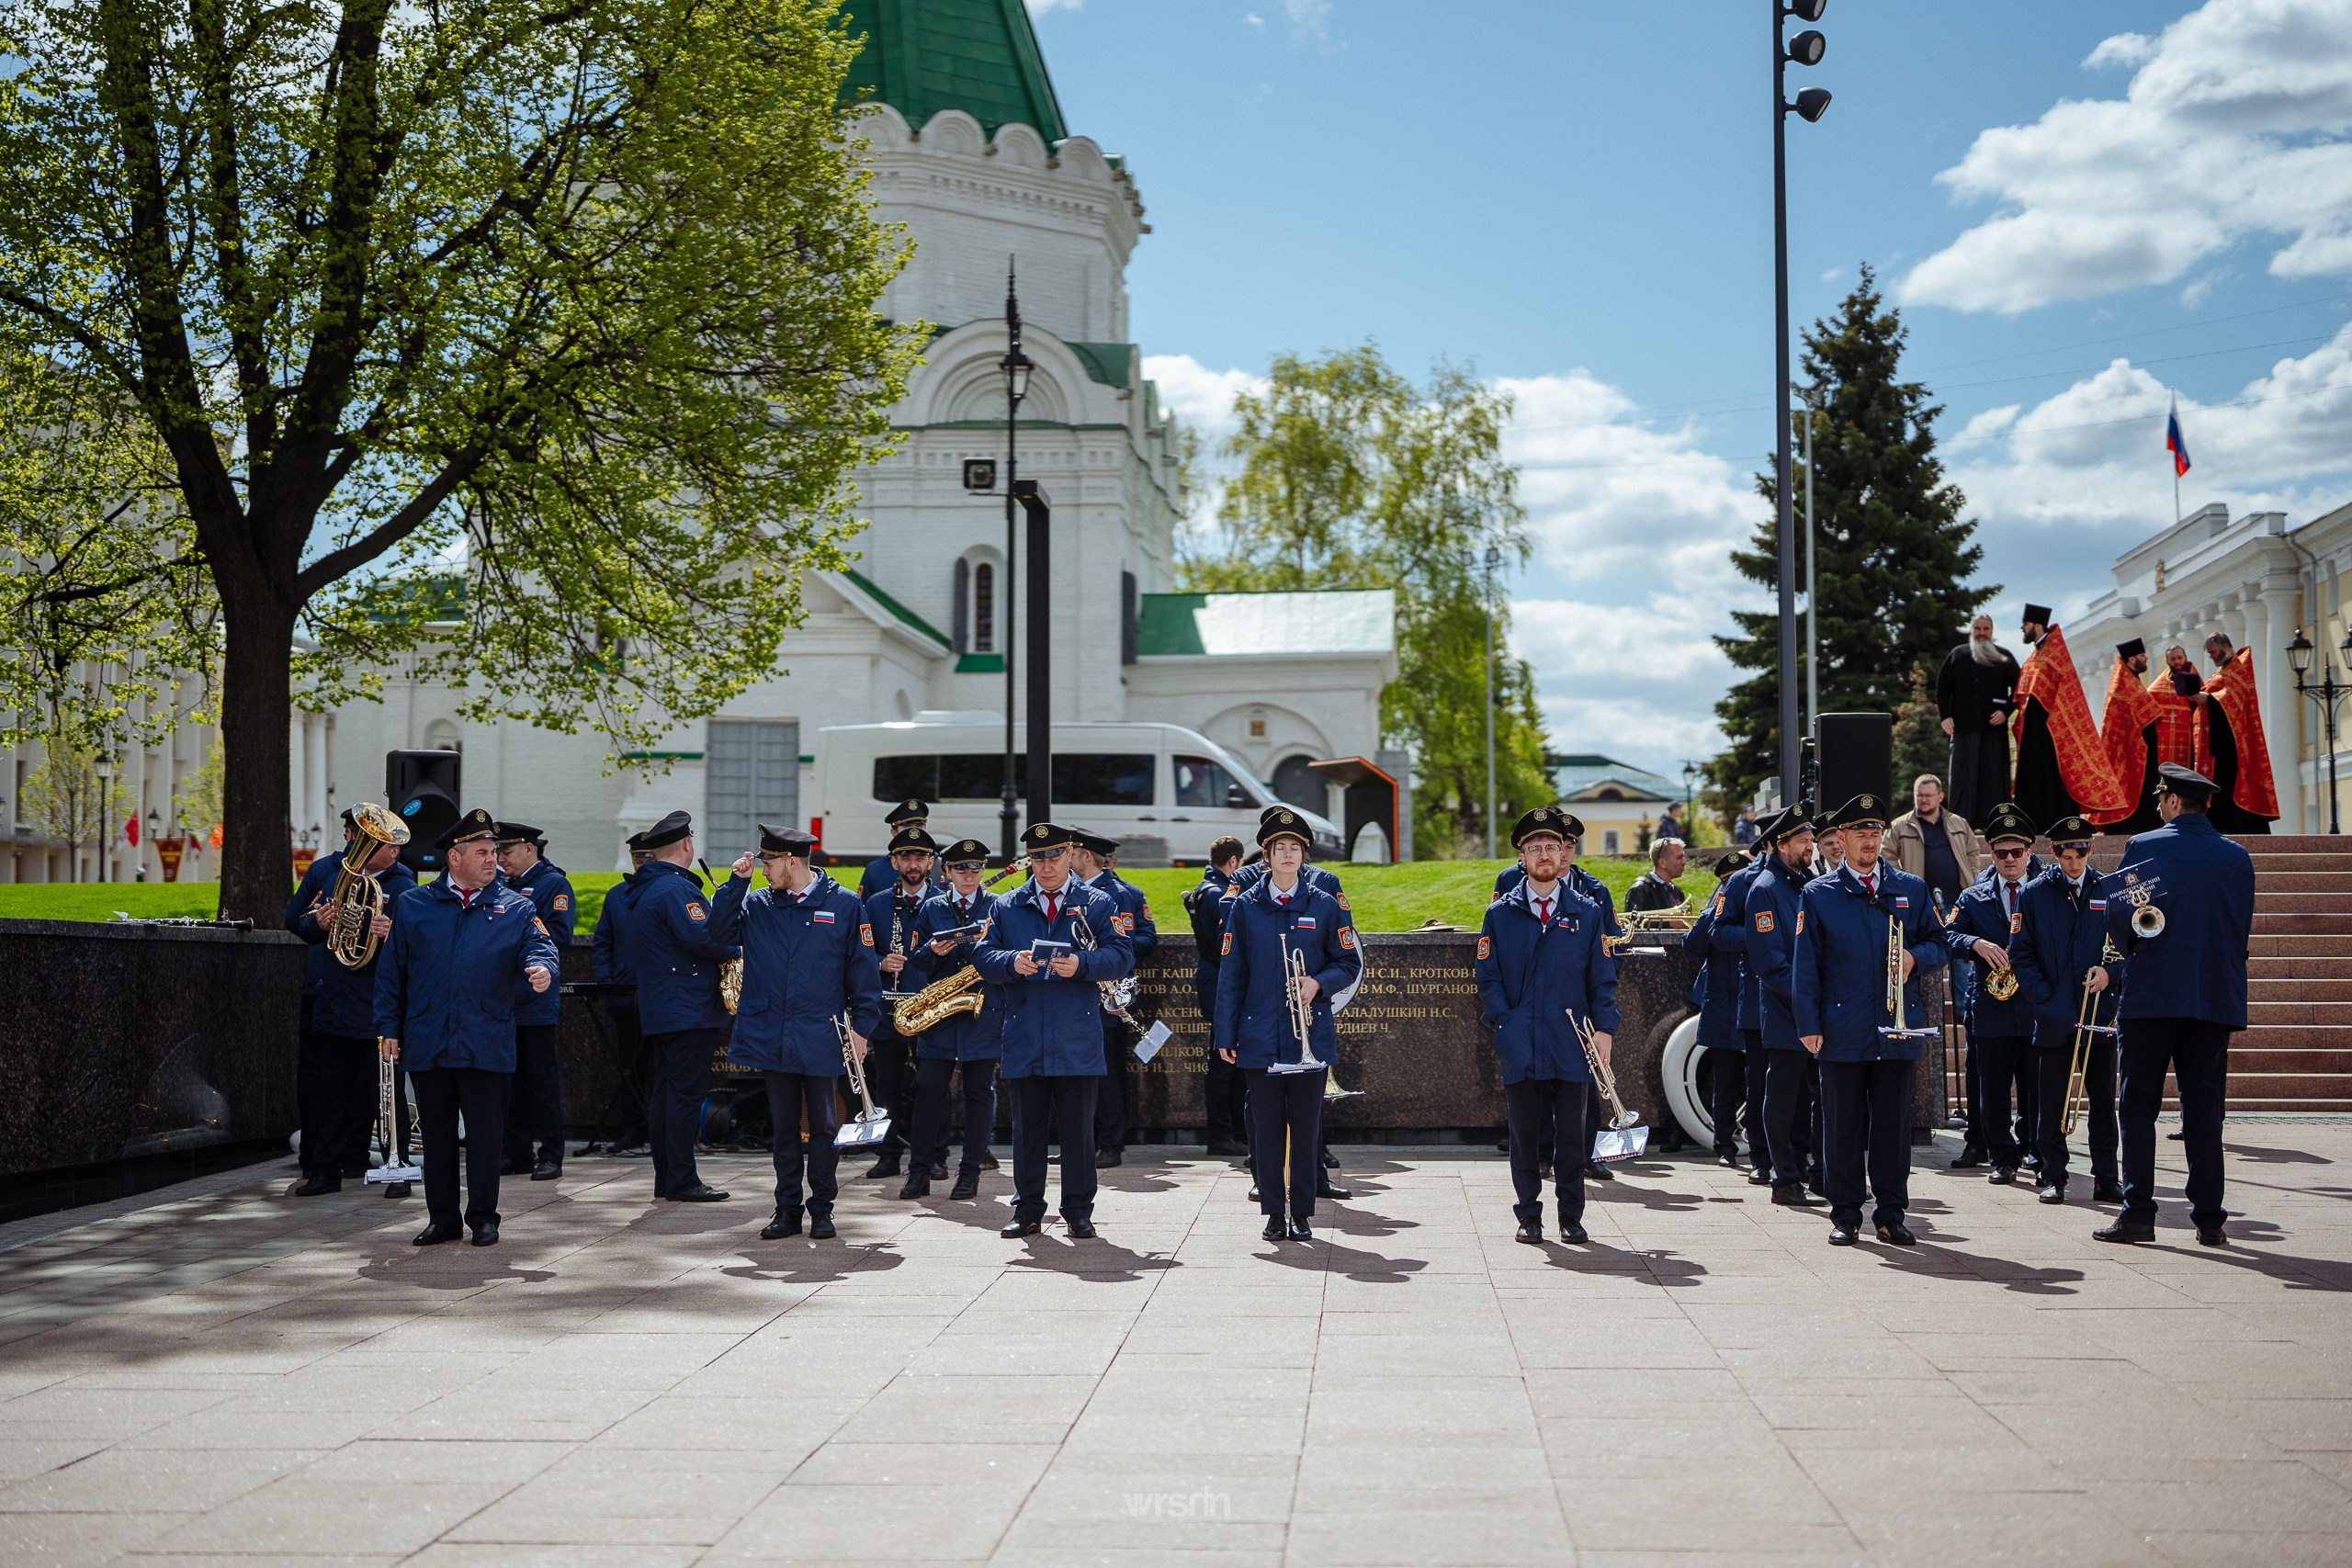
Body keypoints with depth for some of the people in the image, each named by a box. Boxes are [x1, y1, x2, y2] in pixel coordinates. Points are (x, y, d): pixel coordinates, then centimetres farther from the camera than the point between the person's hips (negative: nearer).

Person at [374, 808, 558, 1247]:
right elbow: (391, 971, 9)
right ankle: (442, 1218, 18)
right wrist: (388, 1027, 4)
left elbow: (538, 945, -5)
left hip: (487, 1043, -1)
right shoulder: (413, 905, 8)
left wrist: (542, 968, -29)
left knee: (485, 1133, 1)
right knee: (437, 1133, 8)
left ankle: (483, 1217, 13)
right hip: (427, 1043, 1)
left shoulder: (514, 907, 6)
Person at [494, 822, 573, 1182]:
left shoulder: (553, 883, -3)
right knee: (511, 1078, 9)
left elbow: (559, 933, -13)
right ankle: (518, 1154, 15)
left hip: (536, 1001, -6)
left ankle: (550, 1155, 3)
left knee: (542, 1079, -2)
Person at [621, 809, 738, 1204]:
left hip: (657, 1008, 10)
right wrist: (736, 950, -6)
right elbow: (699, 938, -24)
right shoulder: (677, 889, -15)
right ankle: (683, 1181, -6)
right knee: (686, 1093, -7)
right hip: (689, 1009, -10)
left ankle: (665, 1178, 15)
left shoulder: (637, 891, 16)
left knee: (665, 1093, 12)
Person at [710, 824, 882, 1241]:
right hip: (771, 1036, 3)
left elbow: (863, 969, 0)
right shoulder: (757, 905, 8)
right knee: (783, 1127, 10)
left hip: (821, 1039, -3)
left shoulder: (843, 905, -2)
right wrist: (737, 881, -8)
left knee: (824, 1127, 4)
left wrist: (862, 1027, -4)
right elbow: (720, 932, -5)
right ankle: (787, 1210, 18)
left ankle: (822, 1210, 14)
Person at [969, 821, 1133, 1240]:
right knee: (1027, 1127, 7)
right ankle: (1028, 1212, 16)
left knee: (1078, 1128, 2)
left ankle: (1078, 1212, 11)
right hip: (1023, 1043, 2)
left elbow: (1122, 957, -3)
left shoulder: (1097, 904, 7)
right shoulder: (1006, 907, 12)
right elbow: (982, 957, 4)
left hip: (1077, 1043, -2)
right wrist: (1012, 963, -17)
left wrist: (1082, 964, -20)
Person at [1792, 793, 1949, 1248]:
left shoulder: (1911, 889, 11)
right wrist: (1809, 1024, -6)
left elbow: (1938, 943, 14)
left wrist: (1915, 956, -9)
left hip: (1898, 1029, 2)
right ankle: (1845, 1215, 11)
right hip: (1842, 1032, -2)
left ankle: (1891, 1215, 13)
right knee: (1843, 1126, 2)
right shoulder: (1818, 895, 4)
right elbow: (1805, 966, 2)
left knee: (1894, 1124, 5)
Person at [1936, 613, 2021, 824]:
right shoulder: (1957, 655, 11)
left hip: (1994, 726, 0)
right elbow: (1942, 687, 11)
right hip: (1963, 726, 0)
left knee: (1994, 775, -1)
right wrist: (1945, 715, 1)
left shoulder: (2004, 657, 9)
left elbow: (2018, 688, 10)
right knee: (1963, 775, -1)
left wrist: (2006, 711, -4)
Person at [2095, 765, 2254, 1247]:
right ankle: (2209, 1219, 6)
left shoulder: (2143, 848, -6)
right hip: (2216, 998, 3)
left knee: (2139, 1107, 3)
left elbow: (2117, 918, -4)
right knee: (2203, 1109, 7)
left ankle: (2138, 1215, 0)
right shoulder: (2237, 857, 5)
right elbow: (2243, 931, 8)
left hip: (2151, 994, -3)